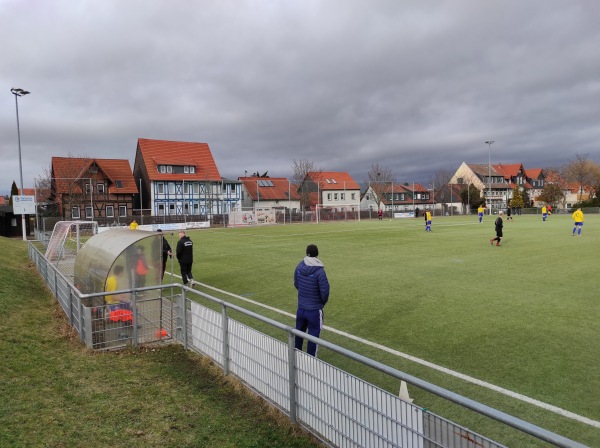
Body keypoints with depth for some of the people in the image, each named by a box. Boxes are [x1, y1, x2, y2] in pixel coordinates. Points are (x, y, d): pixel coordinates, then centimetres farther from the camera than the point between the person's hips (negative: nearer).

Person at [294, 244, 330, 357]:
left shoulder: (299, 266, -5)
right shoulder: (319, 271, -21)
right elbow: (325, 291, -19)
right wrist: (323, 302, 2)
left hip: (301, 307, 6)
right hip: (314, 310, -5)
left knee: (299, 332, 22)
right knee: (313, 335, 7)